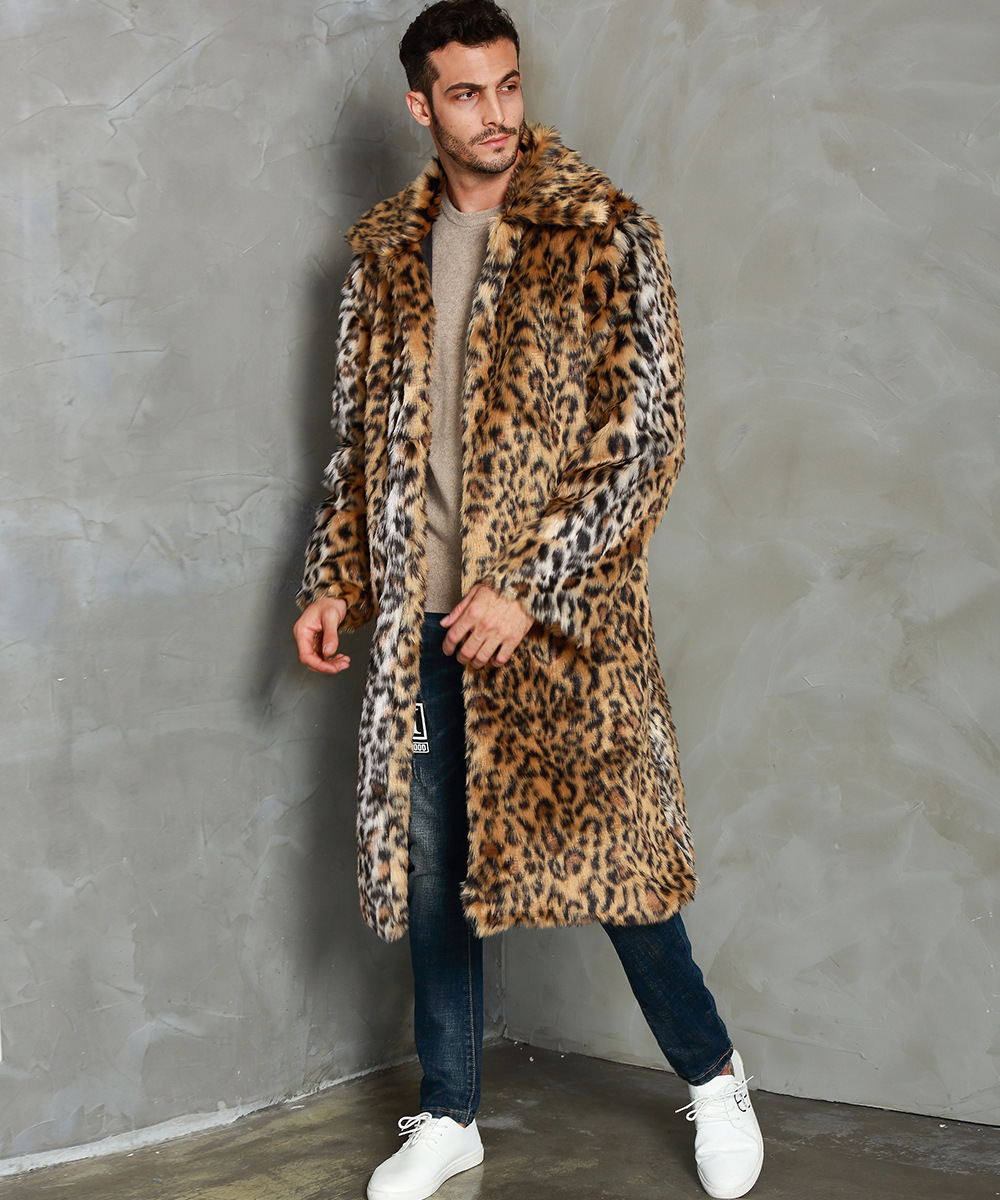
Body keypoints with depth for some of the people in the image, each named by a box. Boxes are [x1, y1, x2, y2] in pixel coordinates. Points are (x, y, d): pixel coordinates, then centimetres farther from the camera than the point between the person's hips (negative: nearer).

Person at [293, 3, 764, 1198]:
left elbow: (645, 435, -11)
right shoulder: (384, 252, 9)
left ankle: (712, 1079, 25)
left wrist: (527, 587, -15)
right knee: (432, 867, 10)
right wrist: (333, 582, 7)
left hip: (562, 614, -4)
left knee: (605, 847, 2)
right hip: (422, 620, 4)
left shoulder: (605, 236, -6)